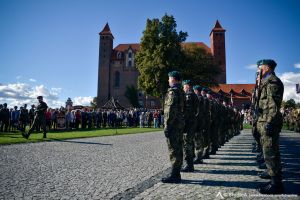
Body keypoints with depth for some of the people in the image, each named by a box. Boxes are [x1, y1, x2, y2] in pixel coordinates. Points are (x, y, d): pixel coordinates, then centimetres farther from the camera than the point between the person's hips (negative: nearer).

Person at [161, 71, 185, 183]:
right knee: (178, 149, 13)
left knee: (174, 150, -5)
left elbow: (171, 110, -21)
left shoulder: (173, 91, -13)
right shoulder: (181, 91, 17)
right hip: (180, 124, 10)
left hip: (173, 125, -10)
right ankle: (176, 174, 22)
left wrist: (167, 126, -19)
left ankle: (174, 176, 2)